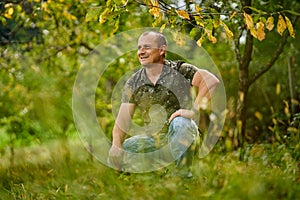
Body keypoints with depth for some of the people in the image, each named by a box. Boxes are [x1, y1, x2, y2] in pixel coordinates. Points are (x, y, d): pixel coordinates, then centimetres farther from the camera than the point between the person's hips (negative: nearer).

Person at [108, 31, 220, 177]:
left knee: (179, 123, -37)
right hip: (153, 137, 3)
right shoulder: (133, 83, 4)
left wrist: (193, 110, -30)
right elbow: (123, 119, -3)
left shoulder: (179, 70, -8)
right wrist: (117, 144, -21)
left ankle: (184, 174, -20)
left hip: (181, 134, -3)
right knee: (114, 154, -14)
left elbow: (212, 81, -23)